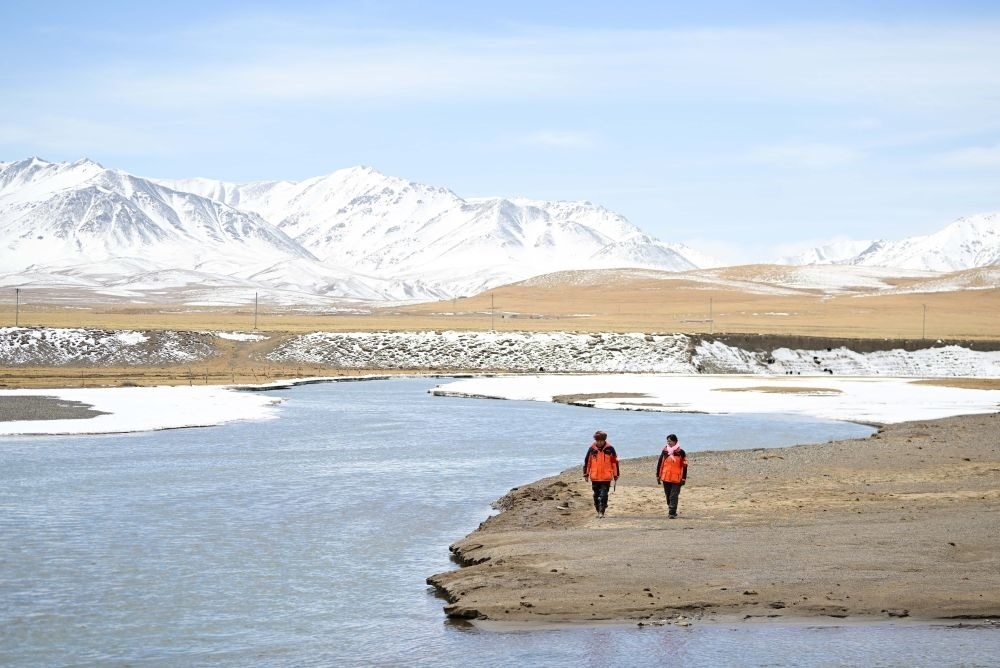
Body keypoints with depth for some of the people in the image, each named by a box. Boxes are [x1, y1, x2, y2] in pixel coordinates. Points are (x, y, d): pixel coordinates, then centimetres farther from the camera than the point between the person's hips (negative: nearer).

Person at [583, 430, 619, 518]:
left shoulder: (610, 449, -2)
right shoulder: (592, 449, 1)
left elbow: (615, 462, 4)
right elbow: (587, 461, 8)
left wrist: (616, 474, 5)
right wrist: (586, 474, 7)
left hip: (606, 477, -2)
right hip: (595, 477, 2)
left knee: (603, 495, -7)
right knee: (596, 495, 10)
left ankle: (602, 512, -5)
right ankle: (598, 511, 22)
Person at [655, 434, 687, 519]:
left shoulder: (681, 452, -3)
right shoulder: (665, 451, 7)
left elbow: (684, 466, -1)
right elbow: (660, 463, 13)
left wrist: (684, 478, -4)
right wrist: (658, 475, 11)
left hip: (676, 479, -4)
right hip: (665, 477, 4)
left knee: (674, 496, -9)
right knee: (668, 495, 13)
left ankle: (672, 513, -10)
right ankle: (670, 510, 26)